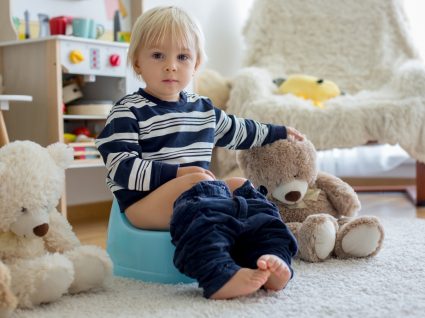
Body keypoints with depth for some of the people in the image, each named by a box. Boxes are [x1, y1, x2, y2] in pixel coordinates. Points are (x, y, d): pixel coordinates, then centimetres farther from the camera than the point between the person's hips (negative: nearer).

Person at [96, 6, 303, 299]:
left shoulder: (203, 109, 16)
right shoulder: (128, 112, -5)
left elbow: (239, 131, 34)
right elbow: (122, 168, -15)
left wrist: (278, 133, 39)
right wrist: (178, 173, -23)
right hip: (142, 203, -7)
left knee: (240, 186, -7)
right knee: (199, 185, -31)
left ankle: (271, 259, -24)